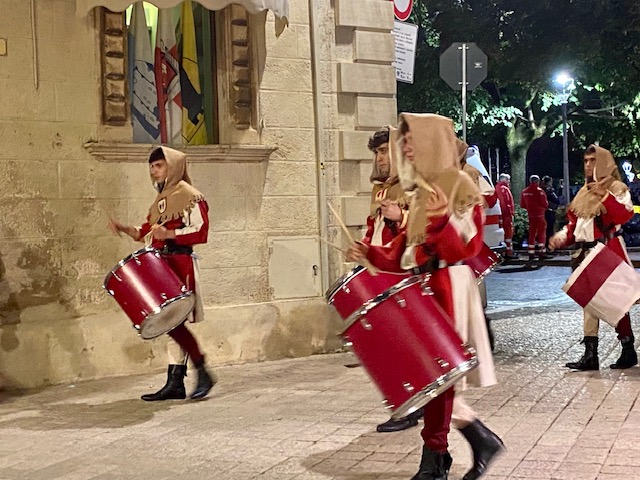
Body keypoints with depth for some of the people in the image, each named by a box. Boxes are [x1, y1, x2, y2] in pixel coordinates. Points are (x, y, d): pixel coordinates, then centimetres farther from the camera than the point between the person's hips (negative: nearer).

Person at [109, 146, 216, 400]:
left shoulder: (188, 195, -6)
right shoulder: (160, 200, 22)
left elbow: (200, 231, -14)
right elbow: (148, 232, 24)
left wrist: (169, 234, -22)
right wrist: (126, 229, 9)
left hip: (180, 263, -9)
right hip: (161, 264, 9)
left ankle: (203, 373, -4)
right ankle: (175, 383, 9)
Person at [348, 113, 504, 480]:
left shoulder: (459, 185, -8)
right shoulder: (422, 190, 17)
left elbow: (468, 246, -18)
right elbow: (406, 252, 17)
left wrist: (444, 219, -35)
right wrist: (371, 254, 4)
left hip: (447, 288, -9)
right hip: (420, 288, 9)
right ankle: (482, 439, 20)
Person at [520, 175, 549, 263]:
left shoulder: (524, 192, 2)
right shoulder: (540, 191, -14)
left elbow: (522, 205, 8)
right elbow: (545, 204, -15)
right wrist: (546, 206, 7)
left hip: (530, 215, 5)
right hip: (540, 215, -5)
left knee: (531, 234, 11)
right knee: (541, 233, 3)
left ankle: (531, 253, 11)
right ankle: (541, 253, 1)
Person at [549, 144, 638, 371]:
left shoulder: (616, 188, -4)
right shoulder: (584, 192, 20)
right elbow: (574, 223, 20)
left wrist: (604, 196, -27)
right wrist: (561, 237, 4)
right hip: (586, 254, 8)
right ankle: (590, 355, 6)